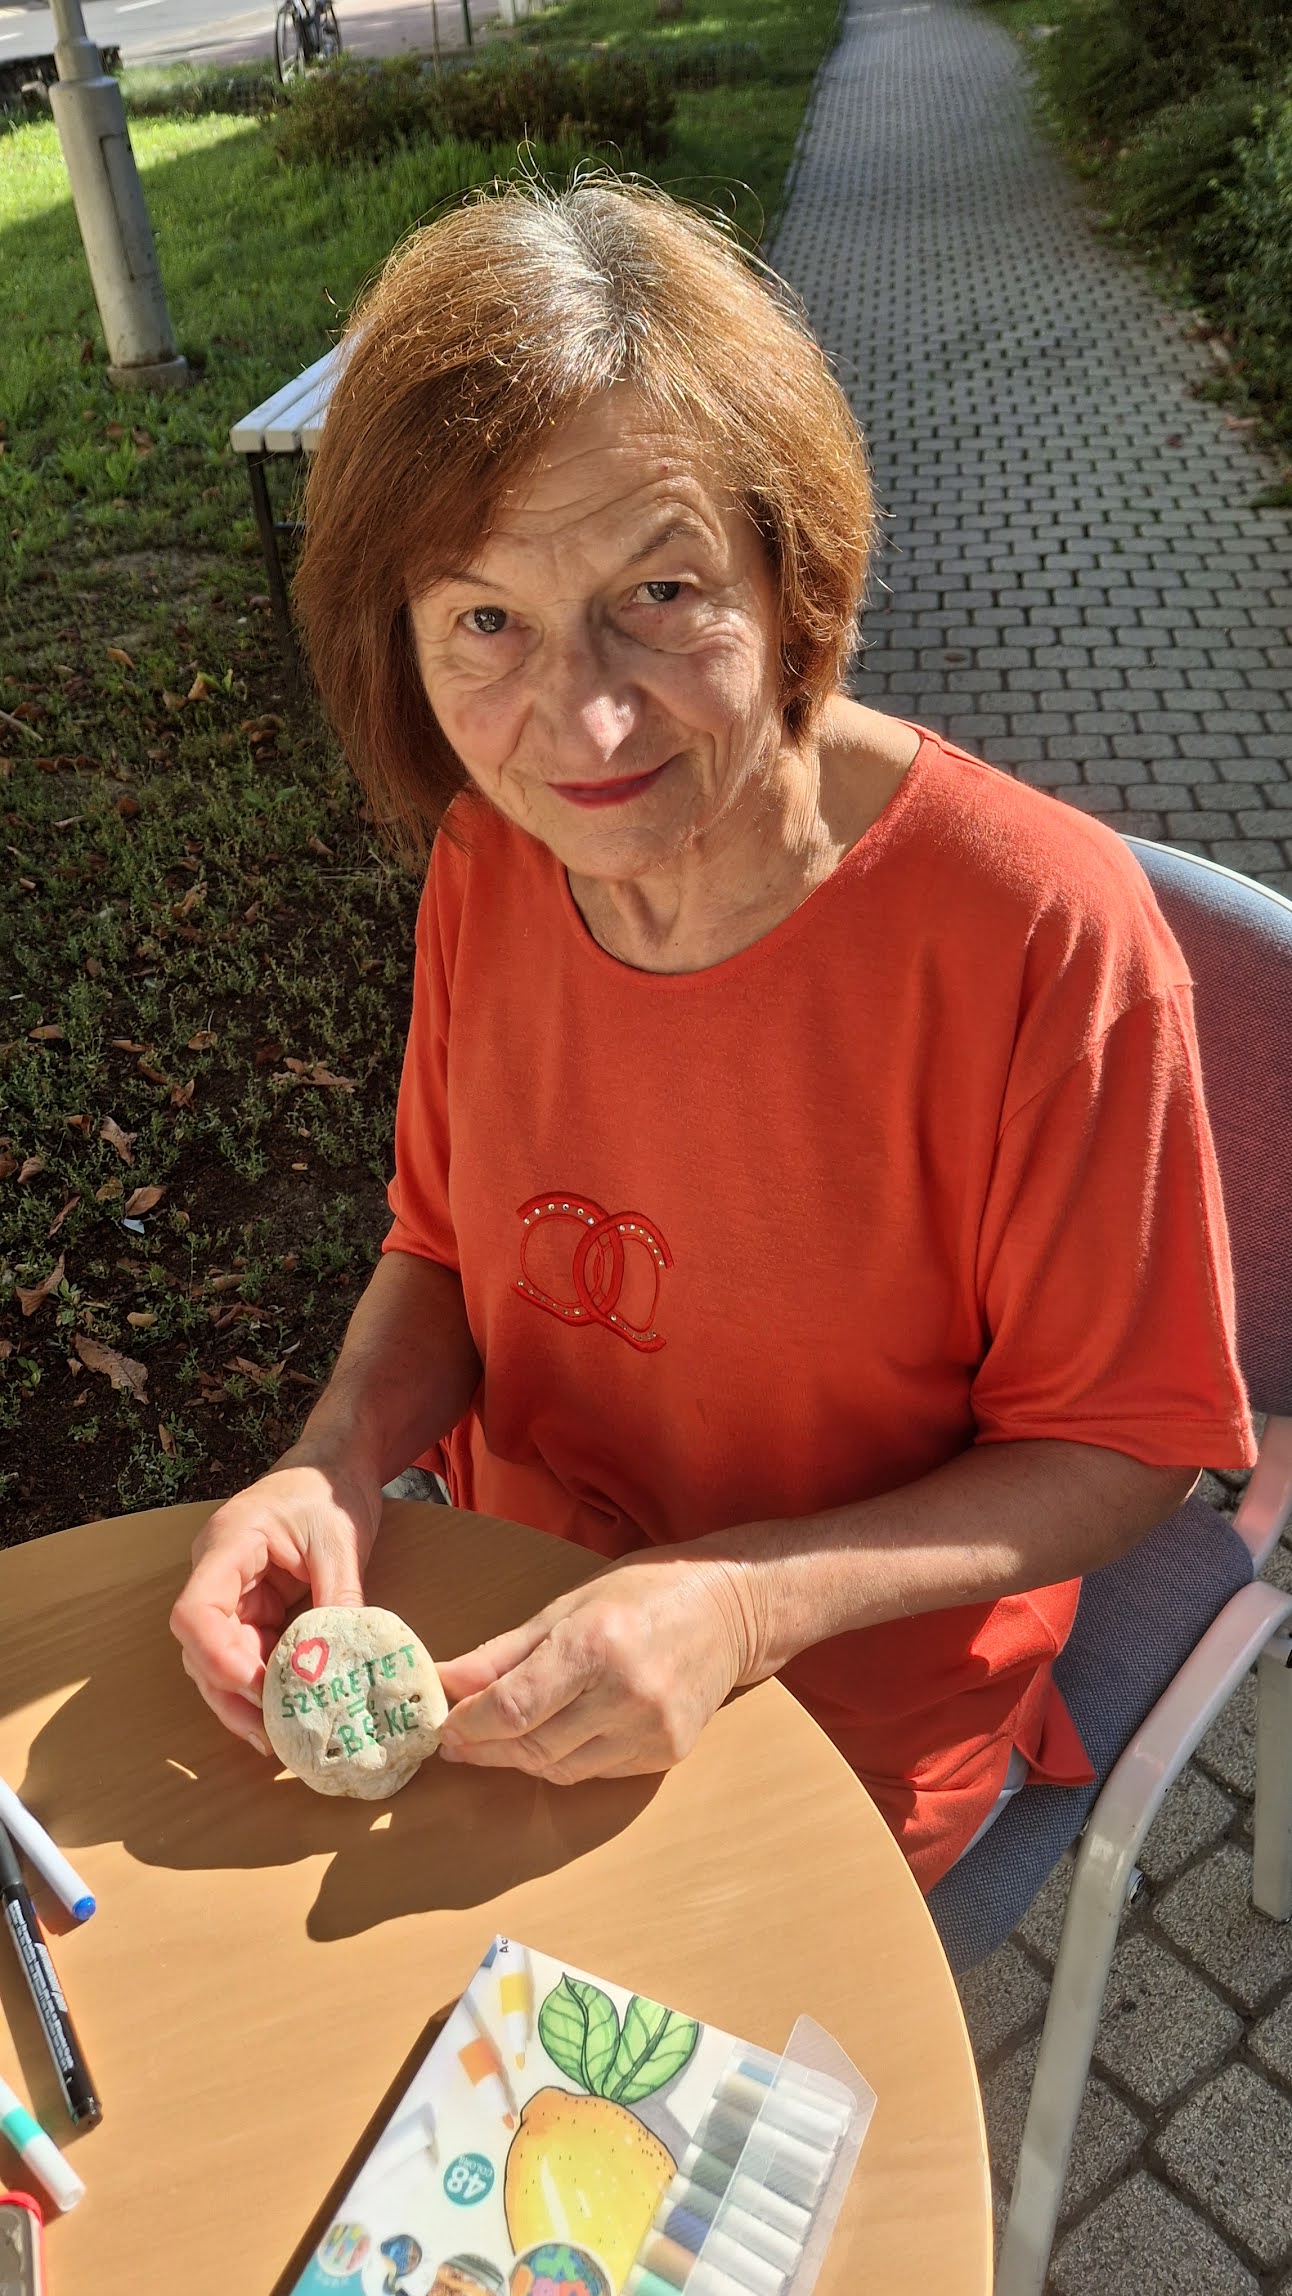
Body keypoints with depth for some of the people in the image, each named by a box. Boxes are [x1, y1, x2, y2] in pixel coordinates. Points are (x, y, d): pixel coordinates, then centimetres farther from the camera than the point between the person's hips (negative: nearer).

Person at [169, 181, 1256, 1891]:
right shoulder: (487, 865, -10)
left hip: (842, 1728, -4)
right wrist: (336, 1461, -18)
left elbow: (1124, 1442, -16)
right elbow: (445, 1254, 2)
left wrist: (752, 1603, -30)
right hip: (517, 1626, 5)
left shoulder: (1044, 932, -27)